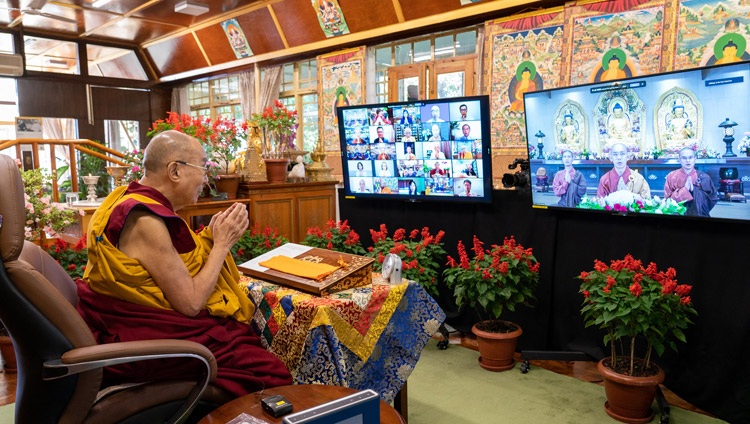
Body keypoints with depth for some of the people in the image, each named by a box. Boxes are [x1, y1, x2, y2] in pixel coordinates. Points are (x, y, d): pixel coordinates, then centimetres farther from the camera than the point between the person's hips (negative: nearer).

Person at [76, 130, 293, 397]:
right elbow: (190, 303, -21)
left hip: (140, 325, 10)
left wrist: (211, 235, 2)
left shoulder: (131, 200, 6)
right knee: (273, 375, -10)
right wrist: (222, 243, -13)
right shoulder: (146, 222, -24)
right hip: (152, 340, -10)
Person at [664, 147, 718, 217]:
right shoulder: (671, 176, 2)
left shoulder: (704, 177, 4)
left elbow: (713, 199, 3)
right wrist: (685, 189, -11)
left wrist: (694, 190, -8)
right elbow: (667, 200, 0)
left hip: (699, 215, 1)